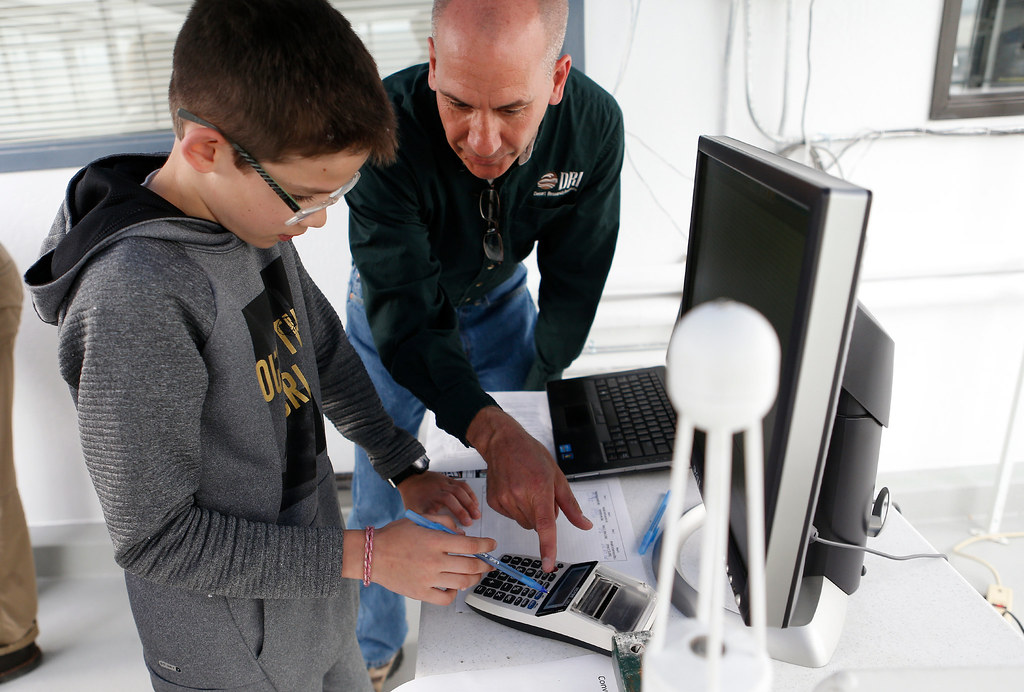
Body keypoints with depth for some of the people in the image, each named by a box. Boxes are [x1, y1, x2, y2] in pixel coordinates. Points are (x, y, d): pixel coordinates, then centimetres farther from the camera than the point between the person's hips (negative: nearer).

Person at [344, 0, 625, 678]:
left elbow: (572, 289, -17)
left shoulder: (594, 123, -27)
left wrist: (529, 413, -20)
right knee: (383, 490, 6)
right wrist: (497, 435, -56)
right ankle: (377, 647, 34)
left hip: (500, 297, 3)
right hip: (394, 308, -2)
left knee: (538, 486, 9)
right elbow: (405, 314, -42)